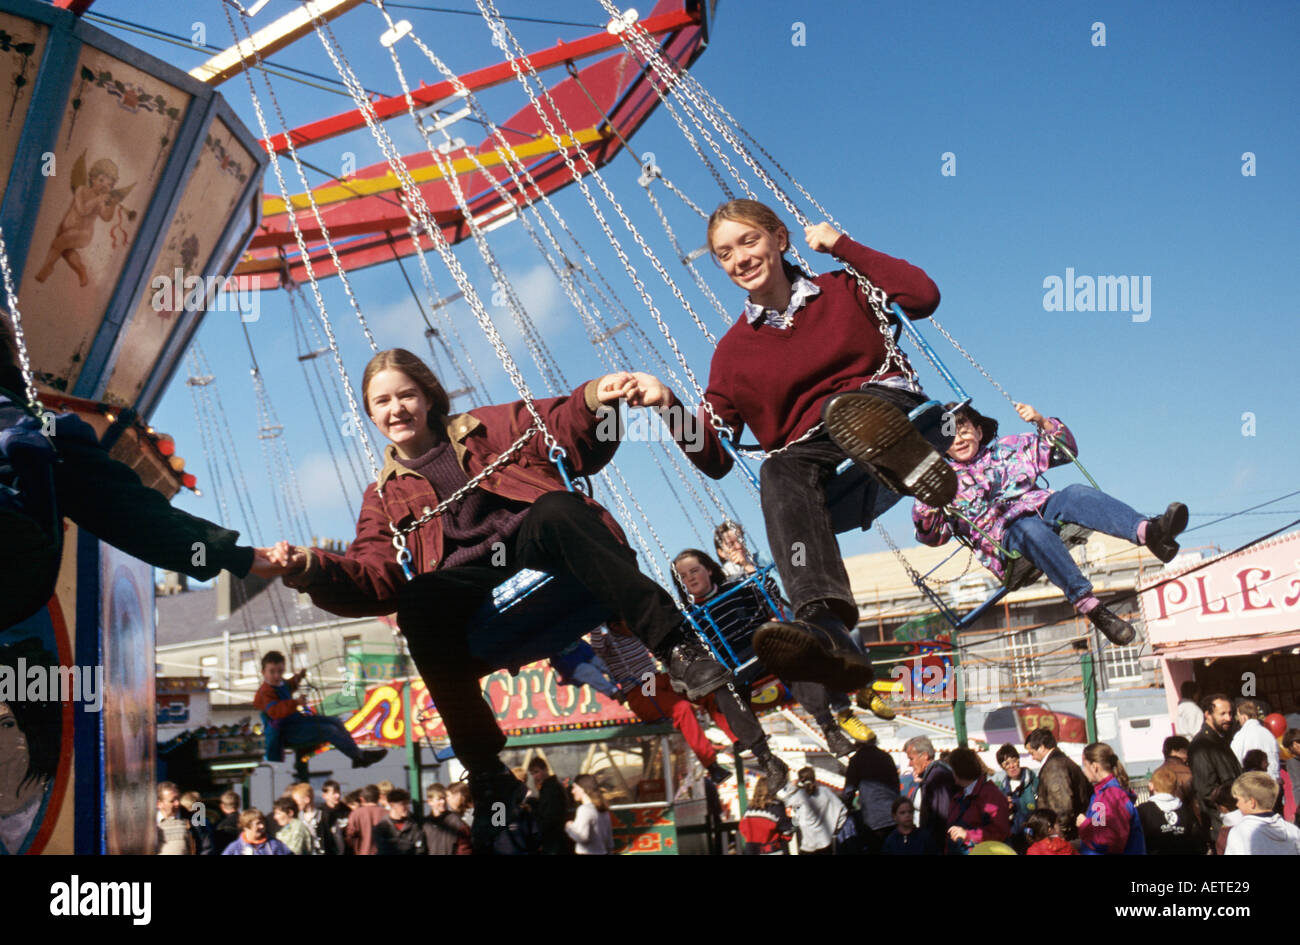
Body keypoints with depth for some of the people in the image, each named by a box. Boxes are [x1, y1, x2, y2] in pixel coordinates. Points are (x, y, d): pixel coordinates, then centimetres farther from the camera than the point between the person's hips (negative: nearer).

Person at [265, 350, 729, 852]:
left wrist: (593, 400, -13)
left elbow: (566, 438, 11)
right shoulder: (385, 498, 26)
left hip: (533, 548, 0)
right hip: (474, 592, 1)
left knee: (554, 507, -34)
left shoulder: (487, 429, 24)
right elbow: (373, 578, 9)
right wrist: (313, 569, -12)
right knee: (416, 605, -34)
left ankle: (673, 644, -38)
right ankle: (487, 775, -28)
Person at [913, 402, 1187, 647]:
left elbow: (1062, 451, 25)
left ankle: (1148, 531, -55)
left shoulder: (1006, 449, 26)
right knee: (1032, 530, -39)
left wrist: (1043, 423, 8)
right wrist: (924, 503, -12)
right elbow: (932, 534, 7)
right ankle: (1088, 605, -56)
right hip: (1005, 534, -3)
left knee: (1074, 494, -29)